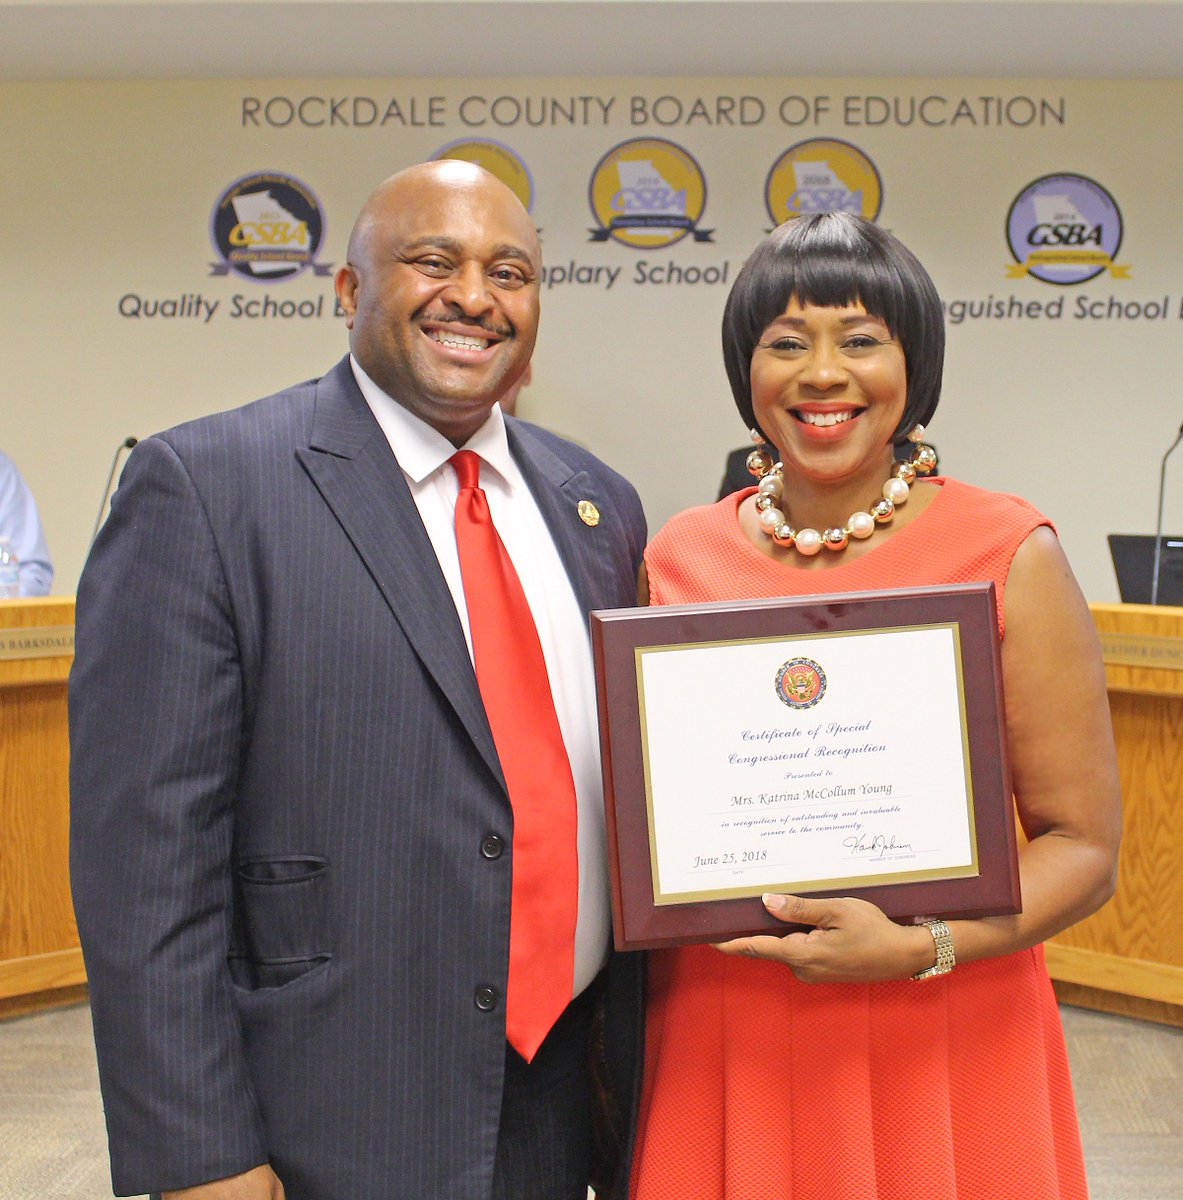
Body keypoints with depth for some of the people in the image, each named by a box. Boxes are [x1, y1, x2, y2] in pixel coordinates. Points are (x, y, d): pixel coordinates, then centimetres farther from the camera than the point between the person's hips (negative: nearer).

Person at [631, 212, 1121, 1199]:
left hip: (938, 1051, -2)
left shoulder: (1010, 554, -7)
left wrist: (917, 948, -21)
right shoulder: (678, 559, 2)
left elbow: (1084, 846, -6)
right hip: (719, 1050, 3)